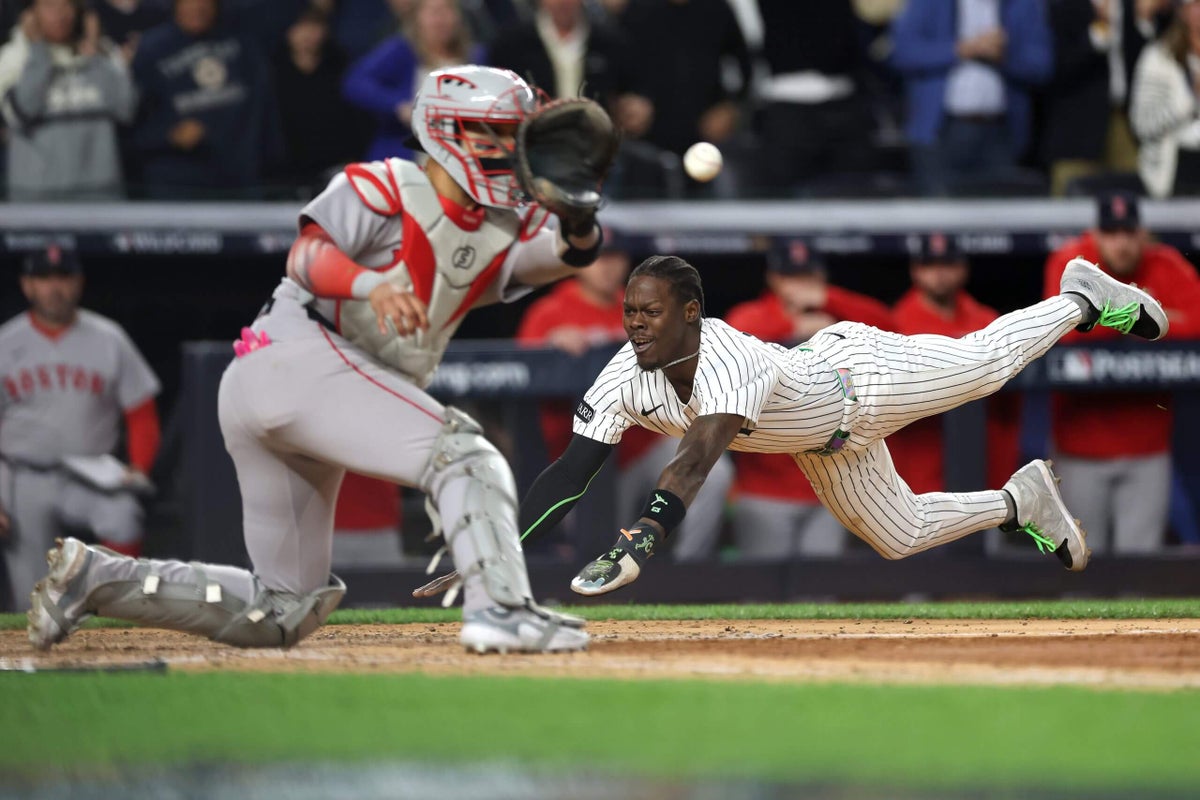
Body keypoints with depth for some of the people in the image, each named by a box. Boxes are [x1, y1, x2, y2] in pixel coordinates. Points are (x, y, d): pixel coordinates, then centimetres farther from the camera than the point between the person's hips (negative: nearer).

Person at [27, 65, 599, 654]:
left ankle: (94, 577, 11)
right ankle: (500, 607, -35)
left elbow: (569, 252, -1)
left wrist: (579, 224, -25)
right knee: (462, 453, -22)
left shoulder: (504, 234, 17)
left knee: (278, 616, 9)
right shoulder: (387, 188, -2)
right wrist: (371, 284, -37)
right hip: (299, 356, -9)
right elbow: (307, 254, -17)